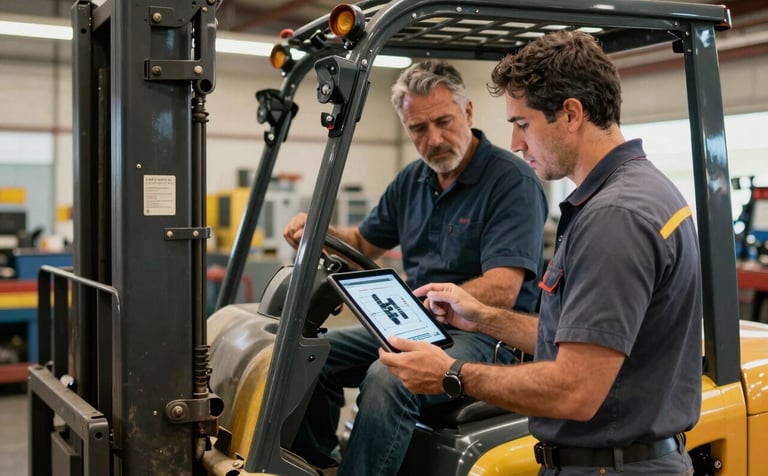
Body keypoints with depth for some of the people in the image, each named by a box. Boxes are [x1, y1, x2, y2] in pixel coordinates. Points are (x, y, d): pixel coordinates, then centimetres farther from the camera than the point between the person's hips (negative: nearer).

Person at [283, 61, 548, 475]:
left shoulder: (512, 181, -14)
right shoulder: (412, 180, 10)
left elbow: (501, 291, -23)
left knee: (388, 379, -32)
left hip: (485, 335, -8)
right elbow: (364, 243, 22)